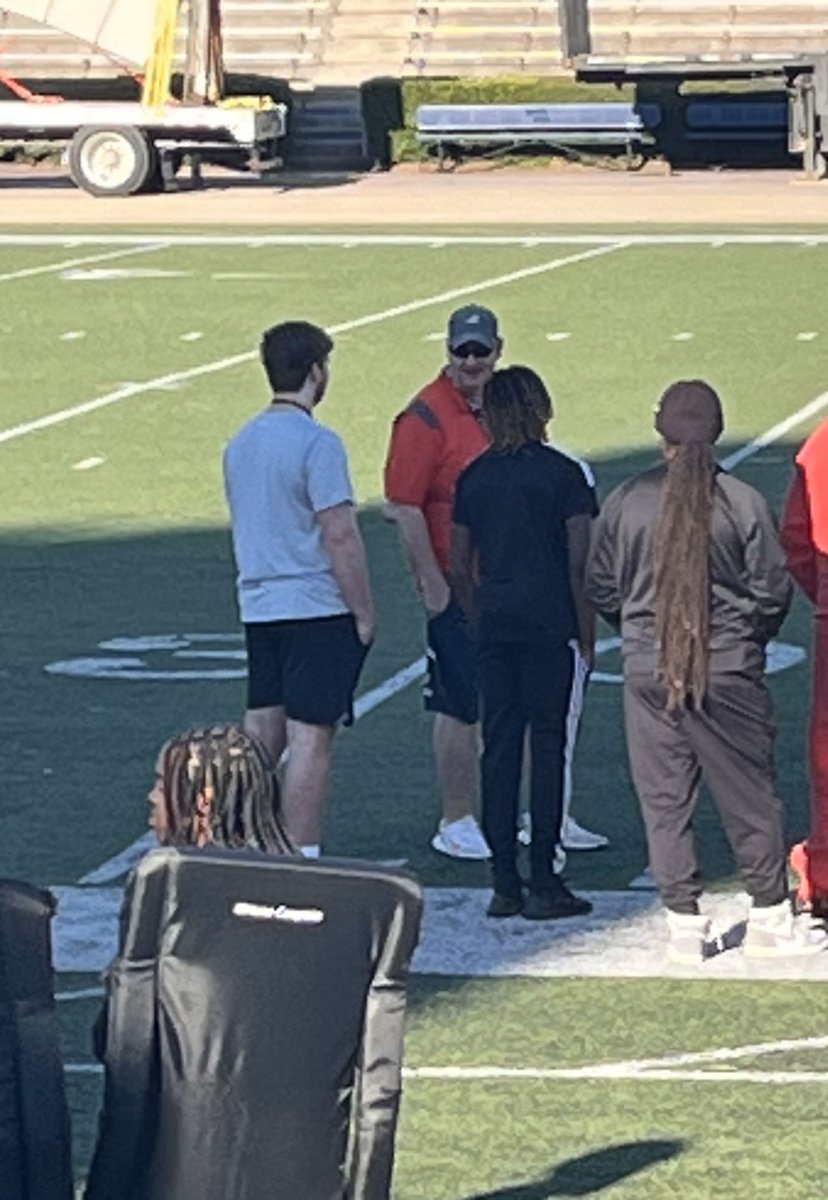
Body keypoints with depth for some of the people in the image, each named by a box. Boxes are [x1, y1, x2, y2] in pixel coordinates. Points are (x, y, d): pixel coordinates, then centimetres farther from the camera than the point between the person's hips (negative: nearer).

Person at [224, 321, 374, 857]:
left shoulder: (241, 443, 11)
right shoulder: (317, 443, -15)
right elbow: (340, 535, -17)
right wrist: (364, 613, -10)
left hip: (258, 606, 8)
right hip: (316, 607, -8)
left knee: (261, 733, 12)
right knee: (311, 734, -4)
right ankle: (302, 857, -4)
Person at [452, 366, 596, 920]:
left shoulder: (474, 478, 8)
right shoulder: (562, 473, -4)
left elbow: (459, 567, 11)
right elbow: (579, 563, -8)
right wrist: (587, 636, 0)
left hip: (495, 625, 4)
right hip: (550, 625, -4)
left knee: (499, 745, 6)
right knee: (548, 745, -1)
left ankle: (505, 884, 7)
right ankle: (544, 883, -2)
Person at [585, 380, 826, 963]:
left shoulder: (626, 502, -5)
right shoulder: (744, 503, -9)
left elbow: (602, 588, 3)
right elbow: (774, 589, -4)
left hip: (649, 670, 1)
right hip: (729, 670, -1)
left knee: (665, 799, 9)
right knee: (750, 795, 10)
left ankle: (685, 923, 9)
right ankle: (770, 919, 16)